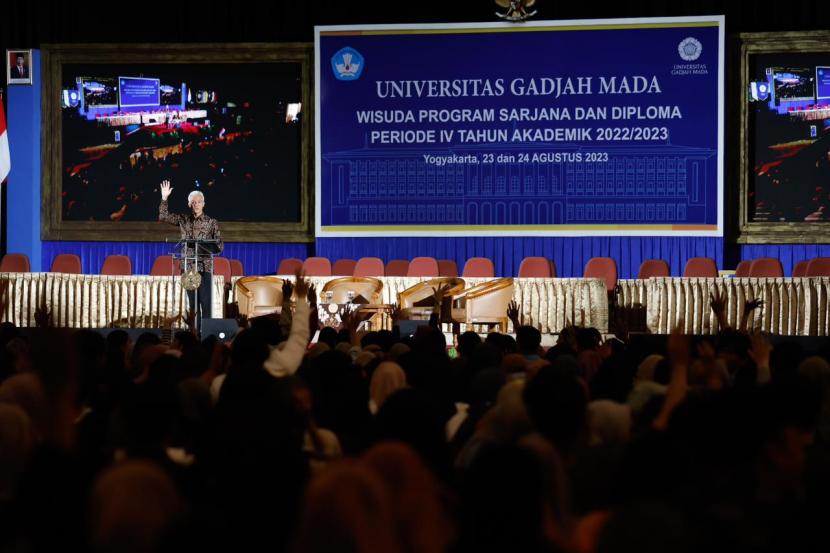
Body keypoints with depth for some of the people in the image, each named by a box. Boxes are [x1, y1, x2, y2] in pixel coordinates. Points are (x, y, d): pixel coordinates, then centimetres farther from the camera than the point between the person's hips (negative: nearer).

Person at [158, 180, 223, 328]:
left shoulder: (212, 222, 2)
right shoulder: (183, 220, 10)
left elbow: (220, 245, 1)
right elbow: (163, 217, 3)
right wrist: (164, 198, -4)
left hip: (205, 267, -3)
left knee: (206, 302, -10)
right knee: (192, 303, 5)